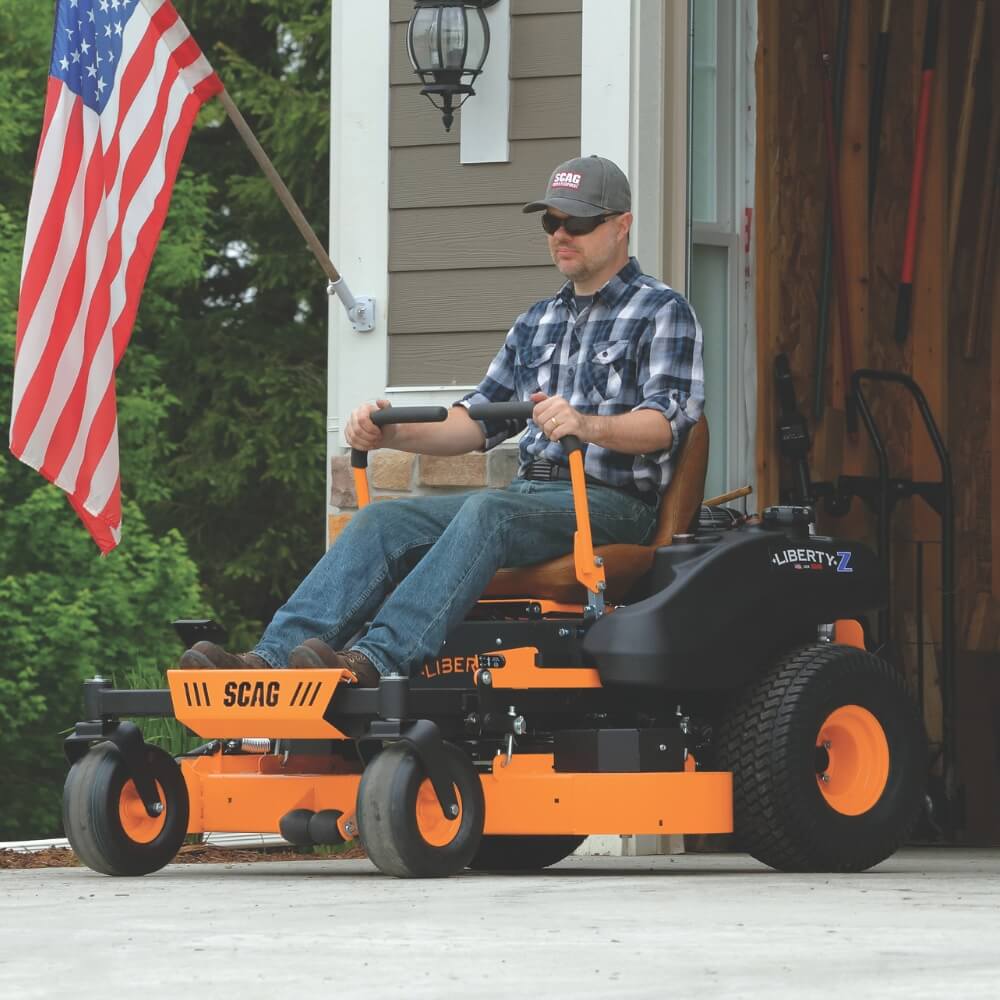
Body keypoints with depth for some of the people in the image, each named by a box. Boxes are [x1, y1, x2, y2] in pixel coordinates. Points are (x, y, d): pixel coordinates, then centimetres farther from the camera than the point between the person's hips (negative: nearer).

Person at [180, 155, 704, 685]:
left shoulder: (662, 312, 3)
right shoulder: (536, 323, 26)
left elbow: (666, 422, -13)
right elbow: (479, 419, 22)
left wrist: (588, 425, -34)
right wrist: (392, 433, 3)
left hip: (612, 502, -7)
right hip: (530, 492, 7)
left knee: (487, 512, -36)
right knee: (383, 520, -15)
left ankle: (375, 659, -51)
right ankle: (273, 654, -32)